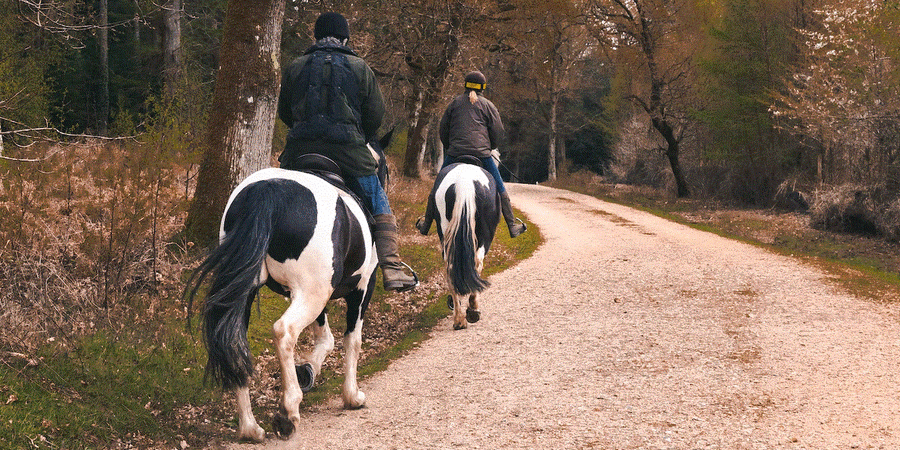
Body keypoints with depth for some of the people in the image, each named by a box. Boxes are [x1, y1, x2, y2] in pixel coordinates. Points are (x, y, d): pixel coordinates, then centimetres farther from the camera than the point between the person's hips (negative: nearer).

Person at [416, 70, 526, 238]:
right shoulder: (488, 105, 9)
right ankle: (512, 226, 9)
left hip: (455, 153, 1)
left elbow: (443, 130, 16)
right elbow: (498, 132, 7)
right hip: (482, 154, -1)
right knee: (500, 189, 9)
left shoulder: (454, 103, 13)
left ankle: (426, 224, 16)